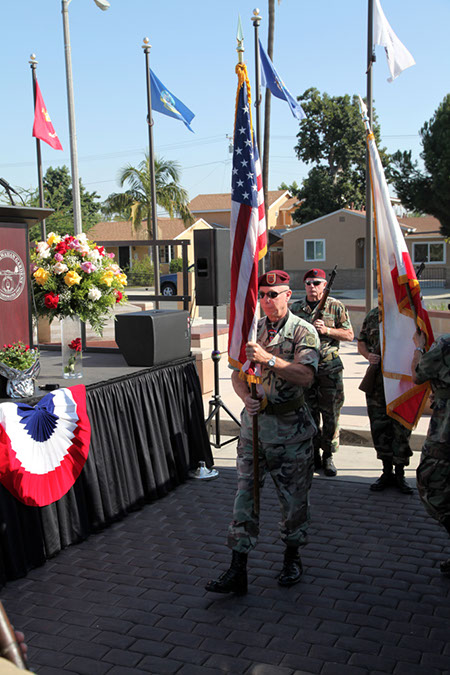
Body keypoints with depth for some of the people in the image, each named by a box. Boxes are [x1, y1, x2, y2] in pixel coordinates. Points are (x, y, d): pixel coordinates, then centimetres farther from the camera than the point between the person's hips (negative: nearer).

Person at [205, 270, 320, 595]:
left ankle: (292, 557, 31)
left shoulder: (303, 331, -5)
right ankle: (237, 570, 8)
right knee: (246, 494, 2)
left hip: (291, 425, -3)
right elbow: (237, 373, 10)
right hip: (255, 421, 4)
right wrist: (246, 397, -10)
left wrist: (268, 359, -28)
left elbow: (305, 376, -20)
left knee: (294, 495, 9)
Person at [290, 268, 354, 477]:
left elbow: (349, 335, 0)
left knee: (331, 415, 2)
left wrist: (327, 330, -14)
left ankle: (328, 456, 13)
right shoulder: (296, 308, 8)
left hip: (329, 367, -2)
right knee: (309, 414, 6)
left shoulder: (335, 306, 1)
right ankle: (313, 456, 17)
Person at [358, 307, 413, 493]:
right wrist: (368, 355, -3)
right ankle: (387, 472, 22)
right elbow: (361, 342, 17)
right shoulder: (372, 315, 9)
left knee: (402, 427, 0)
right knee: (379, 426, 7)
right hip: (377, 379, 3)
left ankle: (400, 474, 14)